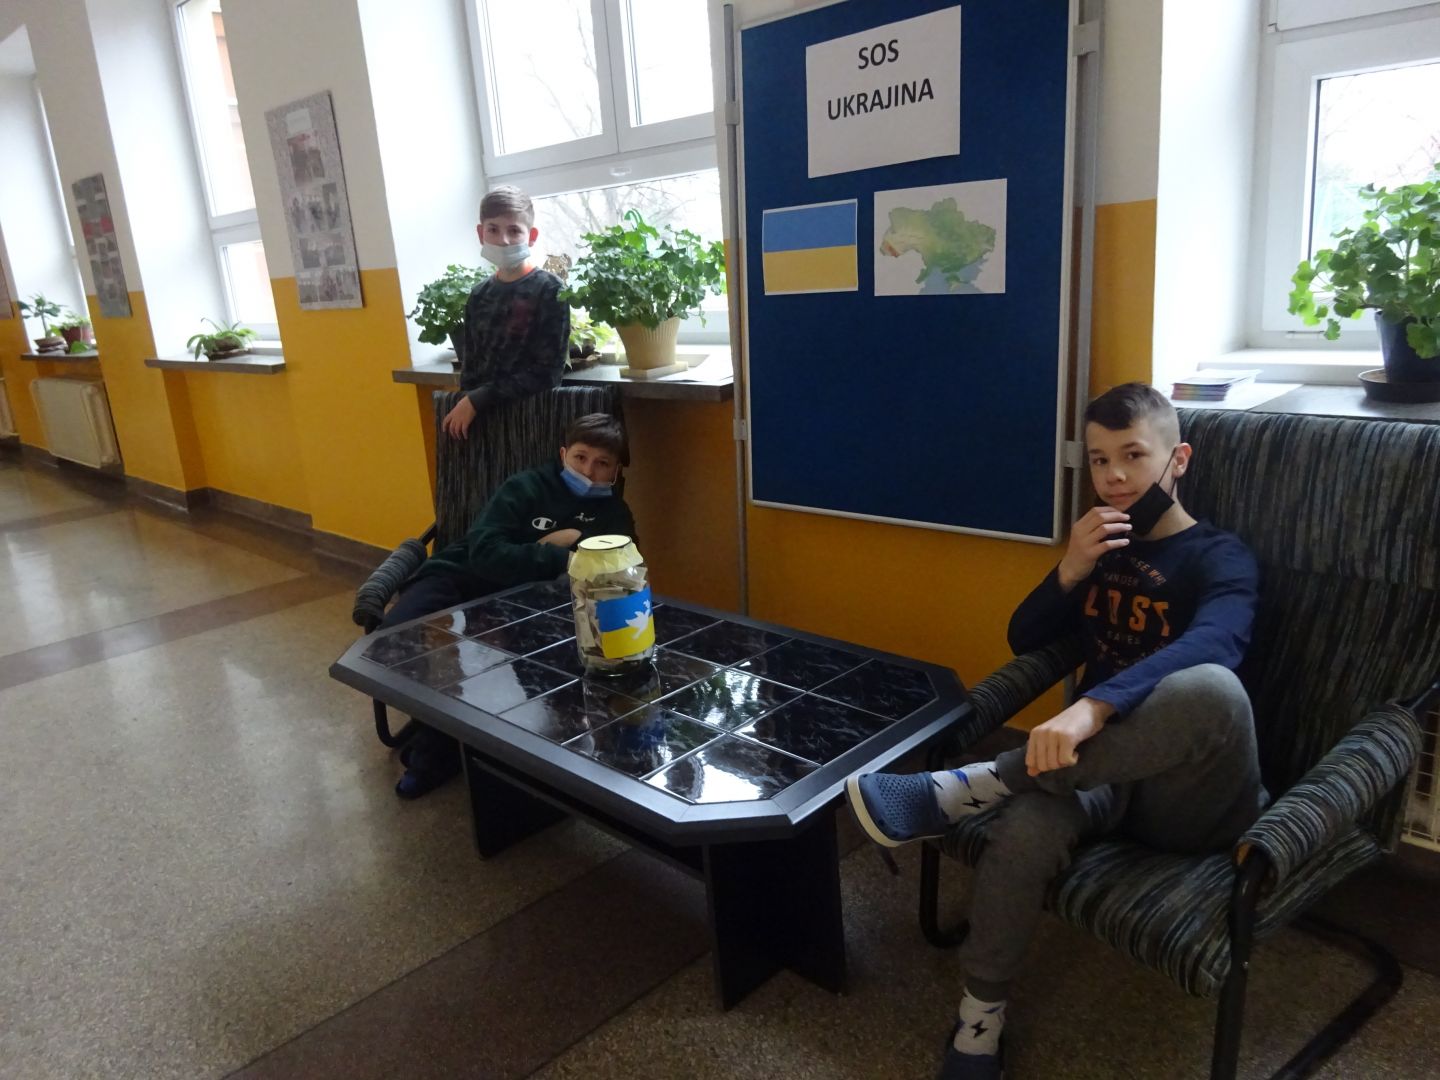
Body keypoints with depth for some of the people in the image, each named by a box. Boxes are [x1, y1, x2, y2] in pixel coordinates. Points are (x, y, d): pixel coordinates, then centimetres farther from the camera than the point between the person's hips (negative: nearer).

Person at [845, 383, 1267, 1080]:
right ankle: (979, 1021, -10)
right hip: (1105, 773, 4)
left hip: (1191, 798, -3)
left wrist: (1091, 708, -46)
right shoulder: (1103, 546, 13)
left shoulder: (1219, 557, -5)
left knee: (1211, 689, -39)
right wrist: (1070, 571, -8)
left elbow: (1210, 645, -29)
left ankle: (965, 789, -31)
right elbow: (1025, 641, 12)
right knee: (1024, 827, -32)